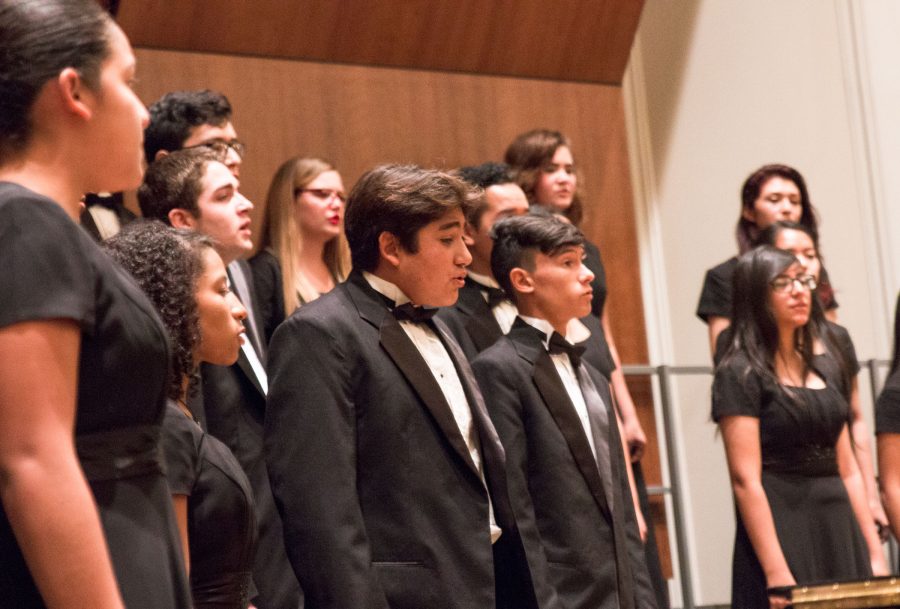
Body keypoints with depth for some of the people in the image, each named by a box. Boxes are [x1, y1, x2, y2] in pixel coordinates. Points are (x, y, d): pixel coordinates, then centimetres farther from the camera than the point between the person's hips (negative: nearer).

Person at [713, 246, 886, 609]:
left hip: (839, 533, 6)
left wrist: (874, 553, 8)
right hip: (781, 530, -6)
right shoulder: (740, 373, -6)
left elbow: (848, 470, 16)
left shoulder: (823, 372, 15)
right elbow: (746, 480, -14)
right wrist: (776, 574, -21)